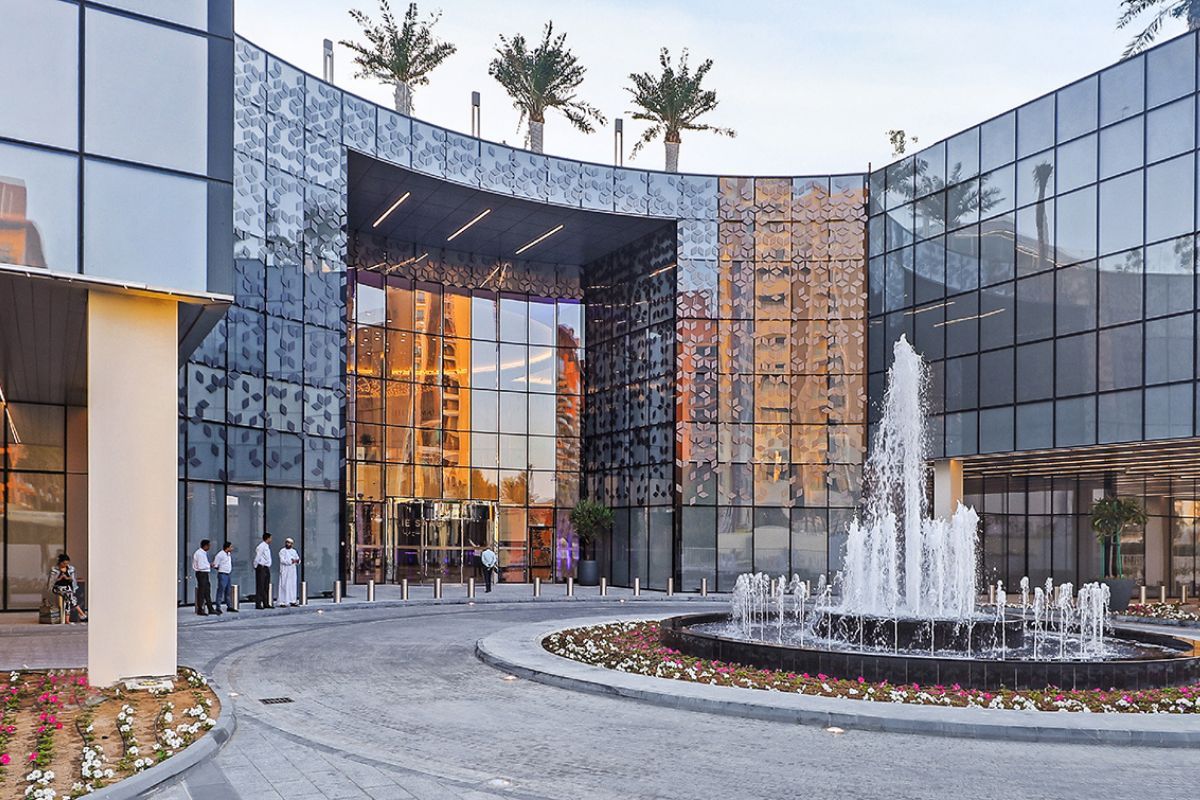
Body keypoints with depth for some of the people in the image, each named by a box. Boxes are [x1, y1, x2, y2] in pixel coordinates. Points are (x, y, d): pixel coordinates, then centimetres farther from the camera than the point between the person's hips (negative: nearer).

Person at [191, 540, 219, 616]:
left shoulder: (204, 553, 11)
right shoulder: (199, 553, -18)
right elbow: (200, 566, -22)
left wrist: (209, 565, 4)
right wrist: (209, 566, -10)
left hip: (205, 573, 10)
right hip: (201, 573, -10)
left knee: (207, 591, 12)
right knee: (201, 592, -2)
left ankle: (210, 609, 18)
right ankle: (200, 610, 5)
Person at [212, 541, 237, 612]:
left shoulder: (229, 554, 11)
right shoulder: (220, 555, -13)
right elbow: (215, 565, -10)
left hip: (229, 574, 8)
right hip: (222, 574, -8)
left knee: (228, 591, 12)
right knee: (220, 591, -6)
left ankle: (229, 606, 18)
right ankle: (218, 607, -2)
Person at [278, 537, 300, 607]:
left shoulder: (294, 551, 15)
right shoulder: (282, 551, -3)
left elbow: (298, 559, 12)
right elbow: (282, 560, -14)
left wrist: (297, 560, -10)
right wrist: (291, 561, -21)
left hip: (292, 571, 6)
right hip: (285, 571, -6)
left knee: (292, 585, 6)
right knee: (284, 586, -8)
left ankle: (292, 601, 10)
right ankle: (282, 602, -7)